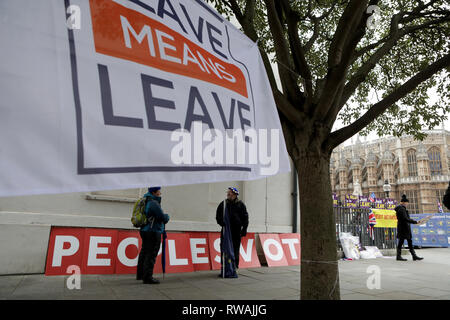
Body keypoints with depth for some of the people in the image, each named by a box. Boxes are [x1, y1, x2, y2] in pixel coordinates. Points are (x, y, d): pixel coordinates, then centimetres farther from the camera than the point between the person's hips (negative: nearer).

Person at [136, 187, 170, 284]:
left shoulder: (146, 201, 11)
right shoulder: (154, 203, -17)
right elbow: (163, 218, -18)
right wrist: (167, 216, 4)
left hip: (145, 231, 10)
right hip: (153, 232, -10)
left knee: (144, 252, 18)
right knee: (151, 255, -6)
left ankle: (140, 275, 29)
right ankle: (147, 277, -4)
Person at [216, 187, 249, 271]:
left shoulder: (240, 204, 6)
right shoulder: (223, 204, 11)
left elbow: (245, 217, 6)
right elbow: (218, 216, 13)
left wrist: (244, 229, 0)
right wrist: (221, 222, -7)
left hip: (236, 230, -1)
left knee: (236, 248, 2)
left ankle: (235, 265, 12)